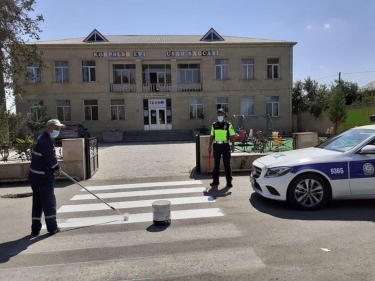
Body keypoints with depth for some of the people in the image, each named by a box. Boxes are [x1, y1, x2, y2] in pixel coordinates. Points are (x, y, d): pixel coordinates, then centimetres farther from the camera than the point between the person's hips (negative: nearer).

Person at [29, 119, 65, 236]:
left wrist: (55, 168, 8)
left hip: (36, 176, 10)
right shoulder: (46, 142, -21)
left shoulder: (42, 139, 13)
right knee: (49, 202, 4)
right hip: (43, 177, -10)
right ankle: (52, 227, 15)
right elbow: (51, 159, -20)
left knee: (37, 203, 14)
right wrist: (57, 168, -2)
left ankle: (35, 229, 21)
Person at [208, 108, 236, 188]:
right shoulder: (214, 125, 9)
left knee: (227, 164, 0)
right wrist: (209, 146, 8)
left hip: (225, 146, -3)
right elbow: (211, 136, 12)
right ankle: (215, 181, 18)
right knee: (216, 164, 9)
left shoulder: (228, 125, 0)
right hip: (216, 146, 3)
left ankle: (229, 182, 7)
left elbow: (232, 136, -1)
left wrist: (232, 146, -9)